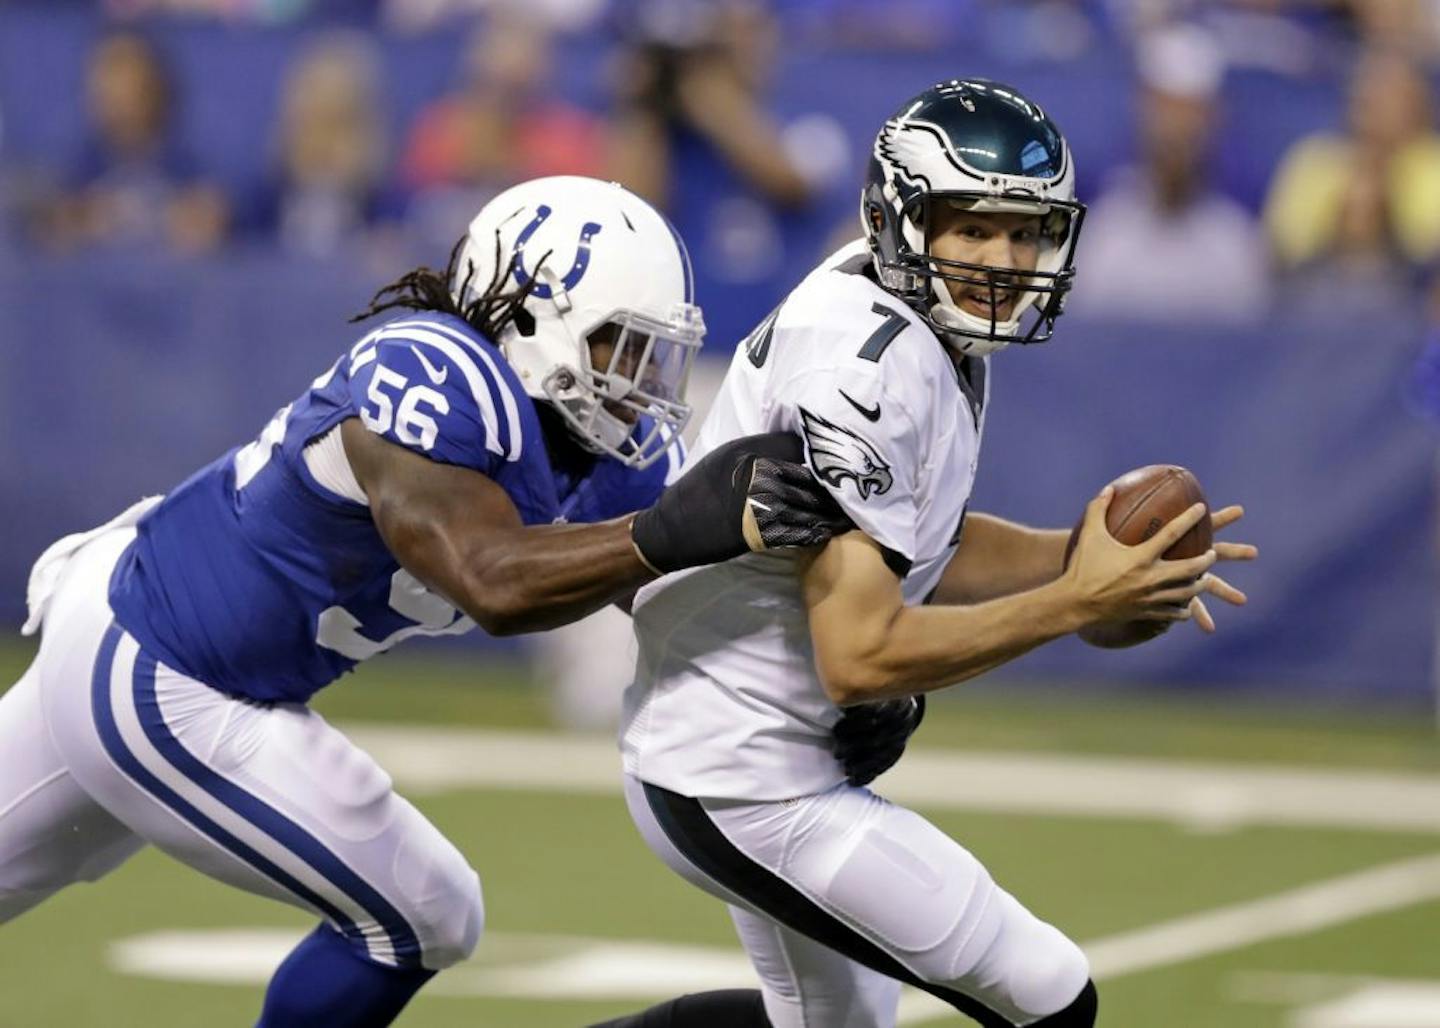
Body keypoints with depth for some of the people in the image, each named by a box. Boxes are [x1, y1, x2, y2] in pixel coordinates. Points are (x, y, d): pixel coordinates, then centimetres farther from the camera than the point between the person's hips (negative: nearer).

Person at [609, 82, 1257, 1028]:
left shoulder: (940, 329, 4)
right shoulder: (870, 367, -26)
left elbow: (917, 552, 13)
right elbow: (859, 656, -28)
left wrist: (1085, 554, -3)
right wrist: (1077, 603, -26)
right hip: (749, 794, -11)